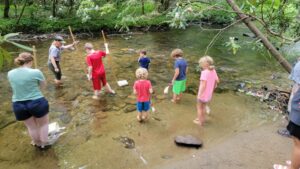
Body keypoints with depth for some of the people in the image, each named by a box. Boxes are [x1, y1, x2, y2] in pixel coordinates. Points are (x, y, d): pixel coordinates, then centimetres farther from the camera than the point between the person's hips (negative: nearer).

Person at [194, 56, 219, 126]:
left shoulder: (204, 72, -26)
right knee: (204, 106, 27)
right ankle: (202, 119, 41)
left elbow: (203, 85, -30)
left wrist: (199, 95, -22)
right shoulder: (213, 71, -4)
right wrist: (212, 88, 23)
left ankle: (200, 121, 27)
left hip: (203, 94, -7)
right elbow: (217, 81, 8)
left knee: (199, 107, 16)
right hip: (209, 94, 7)